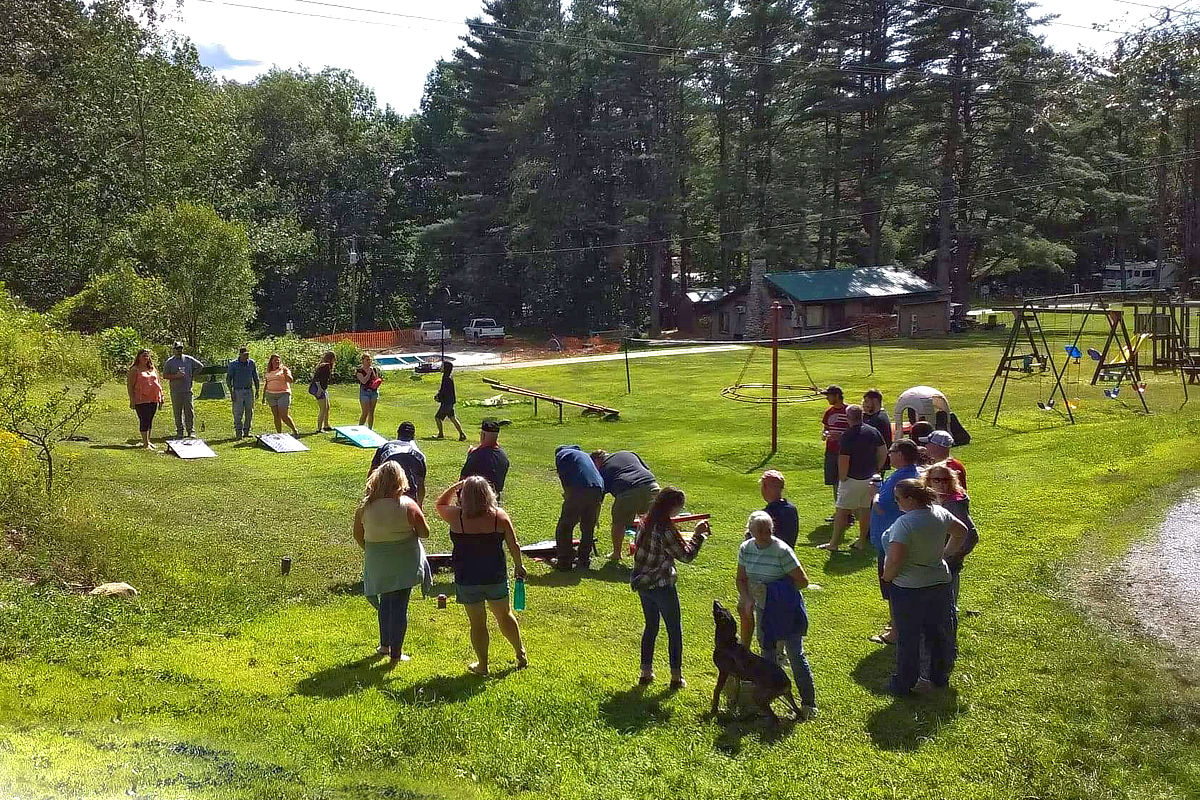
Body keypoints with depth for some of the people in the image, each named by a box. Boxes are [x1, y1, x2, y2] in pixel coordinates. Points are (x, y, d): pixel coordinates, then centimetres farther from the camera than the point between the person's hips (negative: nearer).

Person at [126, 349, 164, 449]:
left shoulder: (152, 369, 17)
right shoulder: (135, 369, -3)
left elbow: (158, 383, 23)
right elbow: (130, 385, -7)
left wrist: (161, 396, 17)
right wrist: (132, 399, -13)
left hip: (153, 399, 6)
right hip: (141, 400, -6)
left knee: (150, 420, 11)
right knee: (144, 420, -8)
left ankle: (148, 440, 20)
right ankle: (145, 443, -6)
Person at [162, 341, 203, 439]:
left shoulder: (189, 359, 6)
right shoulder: (169, 362, 2)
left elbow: (200, 366, 18)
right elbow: (165, 375, 0)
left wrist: (191, 375, 10)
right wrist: (176, 376, -15)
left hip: (187, 390, 1)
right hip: (175, 391, -1)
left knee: (189, 411, -1)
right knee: (177, 413, 4)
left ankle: (191, 431, 4)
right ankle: (179, 431, 12)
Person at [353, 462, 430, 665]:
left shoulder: (365, 506, -7)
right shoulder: (407, 505, -17)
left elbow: (357, 535, 3)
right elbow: (425, 532, -11)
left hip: (377, 564, 3)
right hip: (403, 563, -3)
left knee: (385, 603, 23)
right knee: (399, 606, 5)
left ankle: (384, 645, 34)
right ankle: (395, 654, 9)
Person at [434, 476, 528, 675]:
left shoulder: (457, 517, -13)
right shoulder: (499, 516, -9)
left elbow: (440, 505, 9)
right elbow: (514, 545, -2)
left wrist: (455, 486, 5)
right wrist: (518, 566, 13)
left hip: (467, 580, -2)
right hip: (496, 577, 2)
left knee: (477, 622, 10)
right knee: (504, 615, 21)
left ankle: (482, 665, 18)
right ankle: (521, 655, 31)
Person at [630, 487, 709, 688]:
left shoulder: (646, 523, 1)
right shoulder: (666, 529, -22)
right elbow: (686, 555, -17)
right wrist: (699, 535, -6)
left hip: (642, 584, 7)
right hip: (662, 586, -7)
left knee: (651, 626, 20)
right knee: (674, 630, 8)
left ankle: (646, 672, 23)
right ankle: (676, 676, 13)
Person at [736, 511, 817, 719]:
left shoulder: (782, 550, -20)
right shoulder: (745, 549, -3)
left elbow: (802, 581, -17)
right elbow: (741, 579, 9)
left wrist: (774, 590, -19)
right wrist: (748, 600, -7)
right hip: (763, 609, 6)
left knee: (795, 654, -5)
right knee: (767, 654, 16)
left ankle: (809, 703, 2)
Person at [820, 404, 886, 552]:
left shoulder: (847, 436, -18)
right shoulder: (873, 432, 2)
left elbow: (843, 460, -20)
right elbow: (883, 452, 8)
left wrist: (842, 478, -8)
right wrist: (876, 470, 17)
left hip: (852, 479, -6)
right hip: (869, 478, 6)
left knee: (842, 511, 1)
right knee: (865, 509, 13)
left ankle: (834, 543, 6)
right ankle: (862, 542, 18)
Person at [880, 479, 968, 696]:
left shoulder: (904, 523, -25)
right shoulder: (940, 513, -2)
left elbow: (895, 558, -30)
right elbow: (960, 531, 16)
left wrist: (887, 576, -12)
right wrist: (946, 553, 21)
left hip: (908, 588, -7)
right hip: (940, 582, 7)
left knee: (908, 638, 7)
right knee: (938, 633, 20)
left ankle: (904, 684, 18)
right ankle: (940, 676, 35)